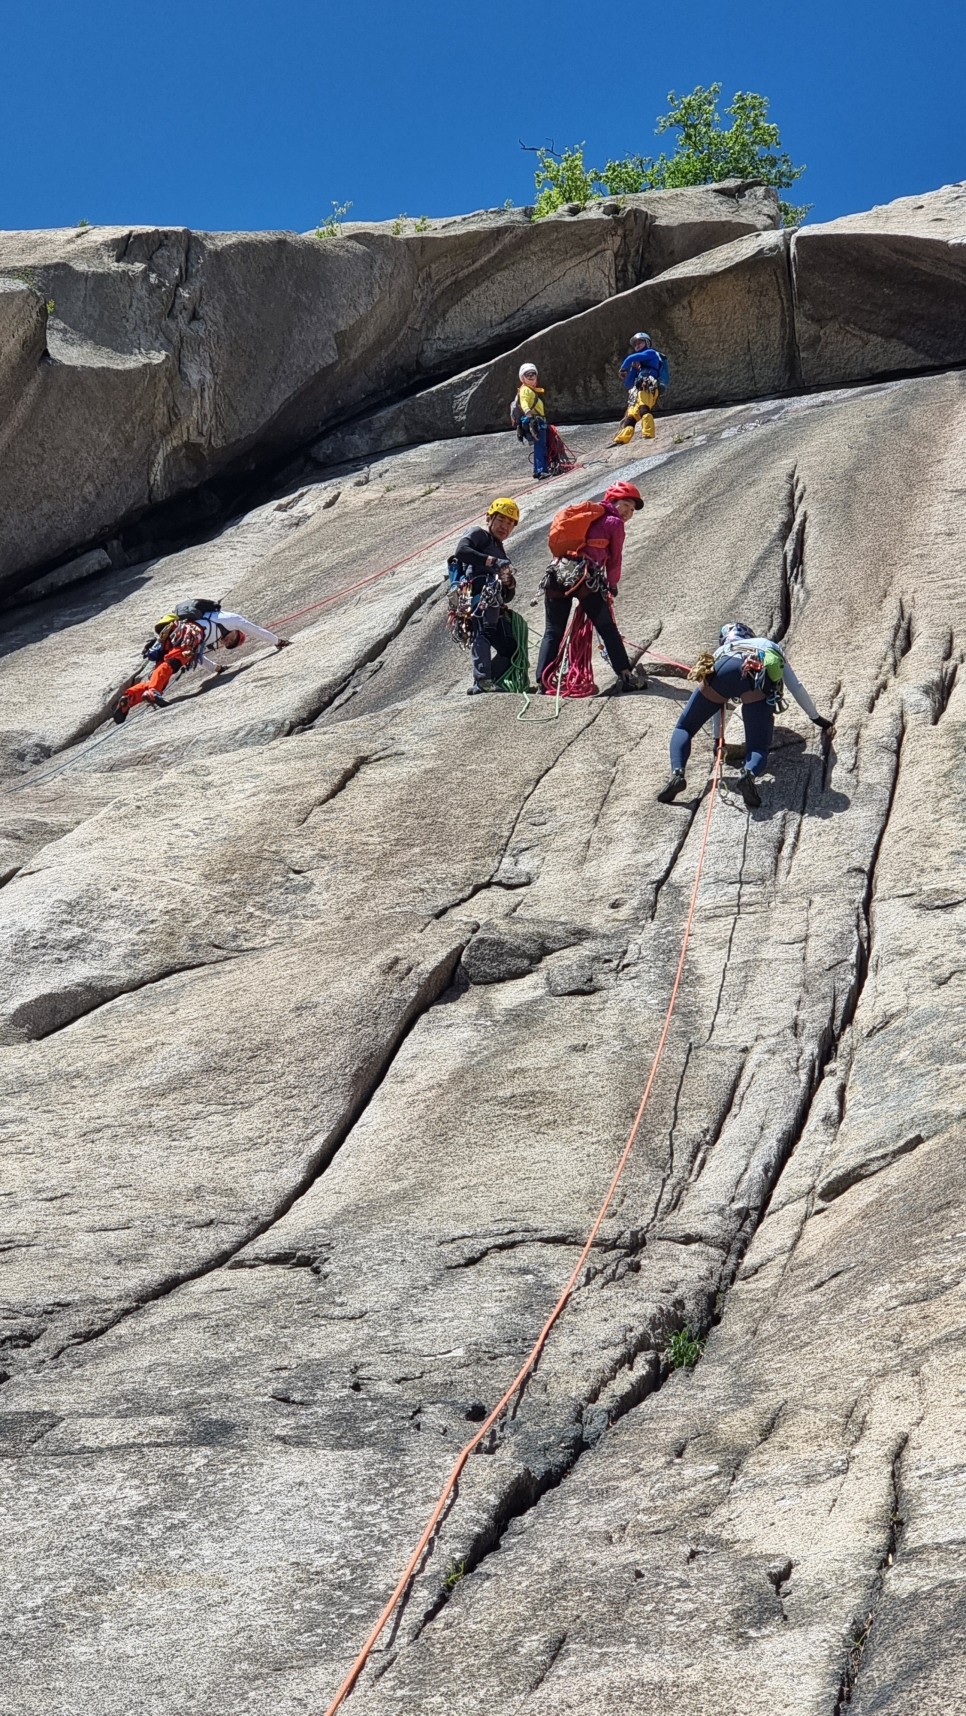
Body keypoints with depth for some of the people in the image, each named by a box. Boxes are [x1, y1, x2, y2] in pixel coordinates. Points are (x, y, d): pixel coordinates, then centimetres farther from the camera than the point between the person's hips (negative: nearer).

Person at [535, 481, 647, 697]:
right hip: (585, 577, -5)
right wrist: (612, 585, 31)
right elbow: (615, 560, 14)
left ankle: (542, 681, 4)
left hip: (557, 573, 5)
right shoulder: (614, 523, 10)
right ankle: (625, 676, 4)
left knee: (553, 632, 10)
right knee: (607, 629, 4)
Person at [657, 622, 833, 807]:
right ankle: (749, 773, -33)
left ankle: (677, 774, -14)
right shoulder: (774, 648, 45)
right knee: (758, 748, 4)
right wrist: (816, 718, 68)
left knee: (683, 728, 16)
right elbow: (796, 688, 53)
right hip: (758, 678, -1)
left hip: (722, 671, 1)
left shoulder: (722, 651, 45)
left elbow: (717, 698, 48)